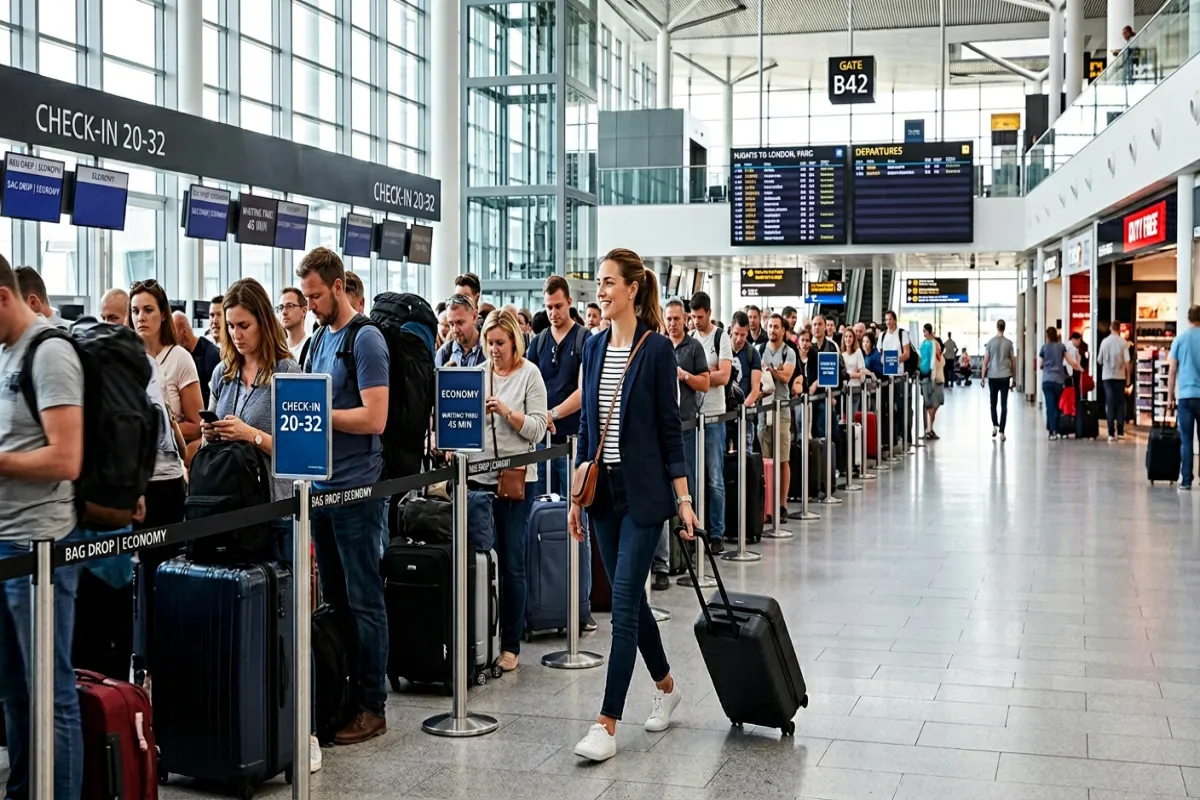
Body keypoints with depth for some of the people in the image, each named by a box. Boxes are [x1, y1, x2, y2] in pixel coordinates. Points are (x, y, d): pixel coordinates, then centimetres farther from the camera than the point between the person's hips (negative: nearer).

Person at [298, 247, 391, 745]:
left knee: (363, 602, -1)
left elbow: (374, 418, -18)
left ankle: (372, 707, 7)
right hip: (322, 485, 8)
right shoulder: (319, 339, 15)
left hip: (357, 489, -8)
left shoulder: (365, 339, -11)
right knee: (333, 600, 14)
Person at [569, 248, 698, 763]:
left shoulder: (656, 348, -9)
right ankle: (665, 686, 35)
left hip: (643, 490, -6)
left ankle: (607, 724, -3)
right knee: (630, 598, 14)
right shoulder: (594, 347, 9)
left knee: (624, 603, -7)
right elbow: (587, 424, 12)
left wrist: (683, 497, -11)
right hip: (604, 487, 6)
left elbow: (669, 426, -8)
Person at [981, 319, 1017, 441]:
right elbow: (1013, 362, 4)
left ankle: (995, 425, 12)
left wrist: (983, 377, 4)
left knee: (993, 402, 18)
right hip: (1005, 376, 0)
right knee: (1004, 404, 2)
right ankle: (1001, 431, -2)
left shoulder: (990, 342, -2)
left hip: (992, 377, 0)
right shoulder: (1009, 343, 0)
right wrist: (1014, 379, 13)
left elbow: (985, 361, -2)